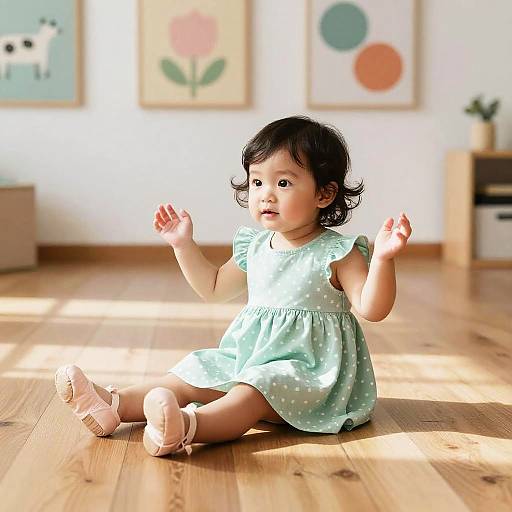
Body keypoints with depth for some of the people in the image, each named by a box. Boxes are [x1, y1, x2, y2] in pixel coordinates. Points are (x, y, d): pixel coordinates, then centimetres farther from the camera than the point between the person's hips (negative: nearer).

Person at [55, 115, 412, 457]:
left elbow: (372, 309, -21)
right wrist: (184, 245, 17)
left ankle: (188, 426, -58)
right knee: (193, 372, -4)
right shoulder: (254, 248, 9)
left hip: (309, 367, -8)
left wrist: (383, 259, -36)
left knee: (252, 392, -34)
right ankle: (113, 404, -16)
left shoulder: (338, 254, -11)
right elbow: (214, 289, 24)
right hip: (250, 357, 8)